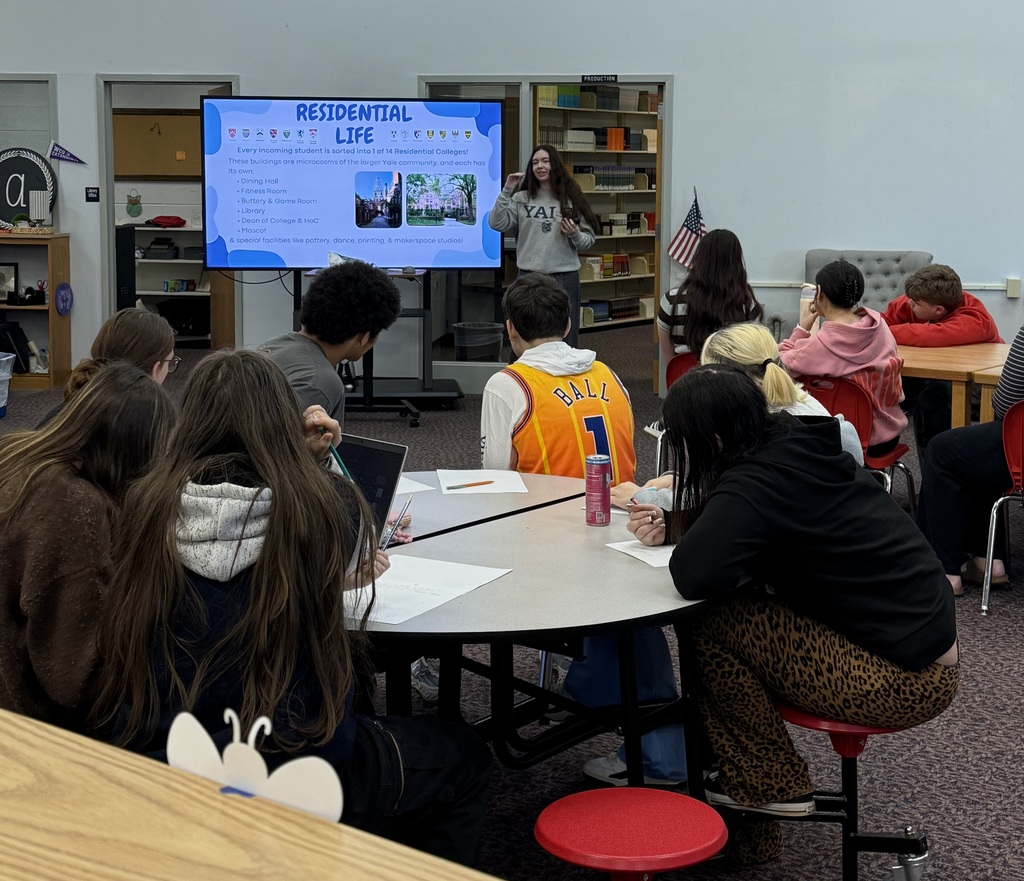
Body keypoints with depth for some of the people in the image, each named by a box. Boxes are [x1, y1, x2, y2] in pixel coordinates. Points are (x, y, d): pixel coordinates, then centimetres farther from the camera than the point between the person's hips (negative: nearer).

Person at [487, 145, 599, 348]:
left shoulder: (571, 199, 3)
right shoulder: (521, 199, 4)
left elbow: (589, 240, 5)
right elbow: (496, 224, -7)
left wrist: (575, 235, -16)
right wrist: (506, 191, -11)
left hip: (565, 278, -1)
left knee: (565, 342, 5)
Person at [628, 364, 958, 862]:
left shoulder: (758, 482, -21)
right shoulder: (794, 448, 6)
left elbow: (693, 575, -30)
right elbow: (731, 527, 23)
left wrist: (682, 536, -8)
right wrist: (672, 526, 7)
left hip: (906, 680, -9)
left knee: (714, 629, -10)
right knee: (731, 612, 7)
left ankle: (776, 788, 8)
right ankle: (750, 784, 14)